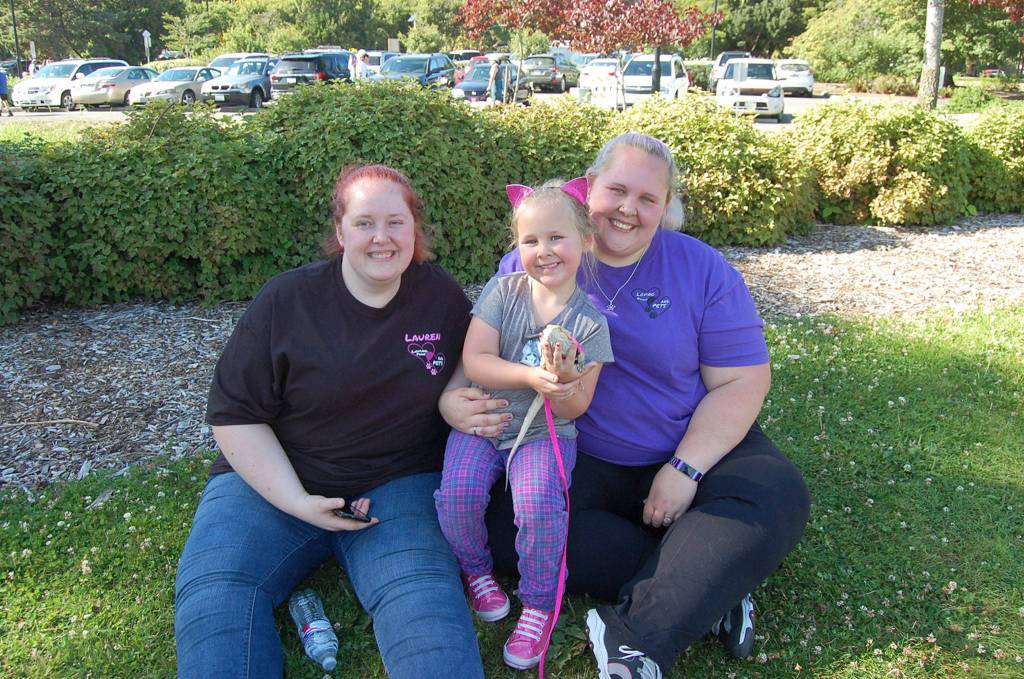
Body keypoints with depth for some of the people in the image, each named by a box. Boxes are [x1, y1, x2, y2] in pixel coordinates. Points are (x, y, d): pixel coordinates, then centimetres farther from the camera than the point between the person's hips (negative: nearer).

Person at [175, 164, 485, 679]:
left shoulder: (443, 297, 1)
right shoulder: (285, 302, -4)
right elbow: (234, 415, -3)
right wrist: (296, 502, -14)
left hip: (399, 482, 0)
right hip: (273, 481, 1)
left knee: (423, 596, -27)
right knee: (213, 591, -23)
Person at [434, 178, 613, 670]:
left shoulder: (589, 321, -7)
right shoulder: (503, 291, -5)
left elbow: (575, 408, -5)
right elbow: (474, 361, -13)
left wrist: (564, 384, -28)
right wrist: (531, 376, -26)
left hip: (545, 433, -1)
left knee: (539, 504, -25)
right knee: (458, 491, -20)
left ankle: (539, 603, 1)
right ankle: (476, 568, 12)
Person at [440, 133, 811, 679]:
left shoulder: (702, 270, -2)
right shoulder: (528, 268, -2)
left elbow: (742, 380, -4)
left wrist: (685, 470, -17)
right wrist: (450, 399, -25)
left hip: (692, 451, 1)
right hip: (579, 462, 0)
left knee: (777, 495, -26)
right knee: (507, 522, -28)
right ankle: (706, 593, -20)